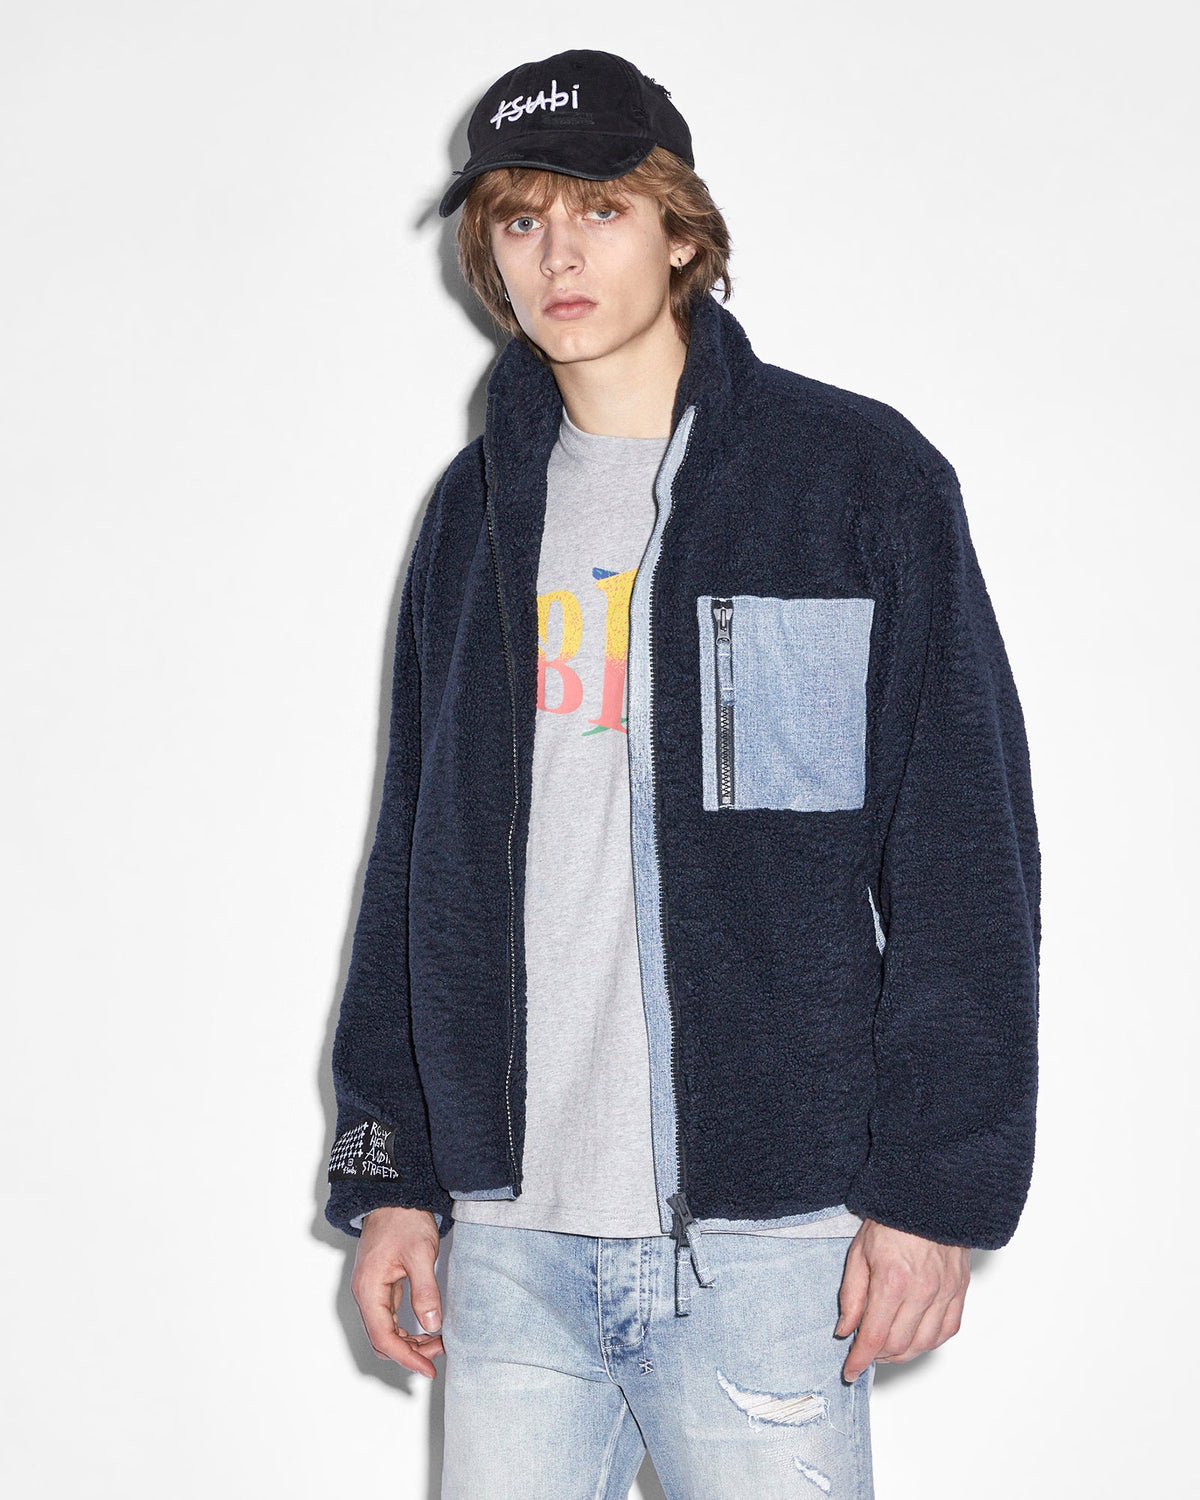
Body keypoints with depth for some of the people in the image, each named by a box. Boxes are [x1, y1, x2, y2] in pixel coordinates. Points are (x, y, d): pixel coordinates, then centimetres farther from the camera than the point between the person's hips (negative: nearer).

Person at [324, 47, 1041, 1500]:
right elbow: (414, 857, 15)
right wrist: (390, 1172, 11)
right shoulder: (475, 512, 12)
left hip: (760, 1227, -4)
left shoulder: (863, 476, -1)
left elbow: (964, 852, -4)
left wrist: (938, 1185, -9)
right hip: (509, 1228, 4)